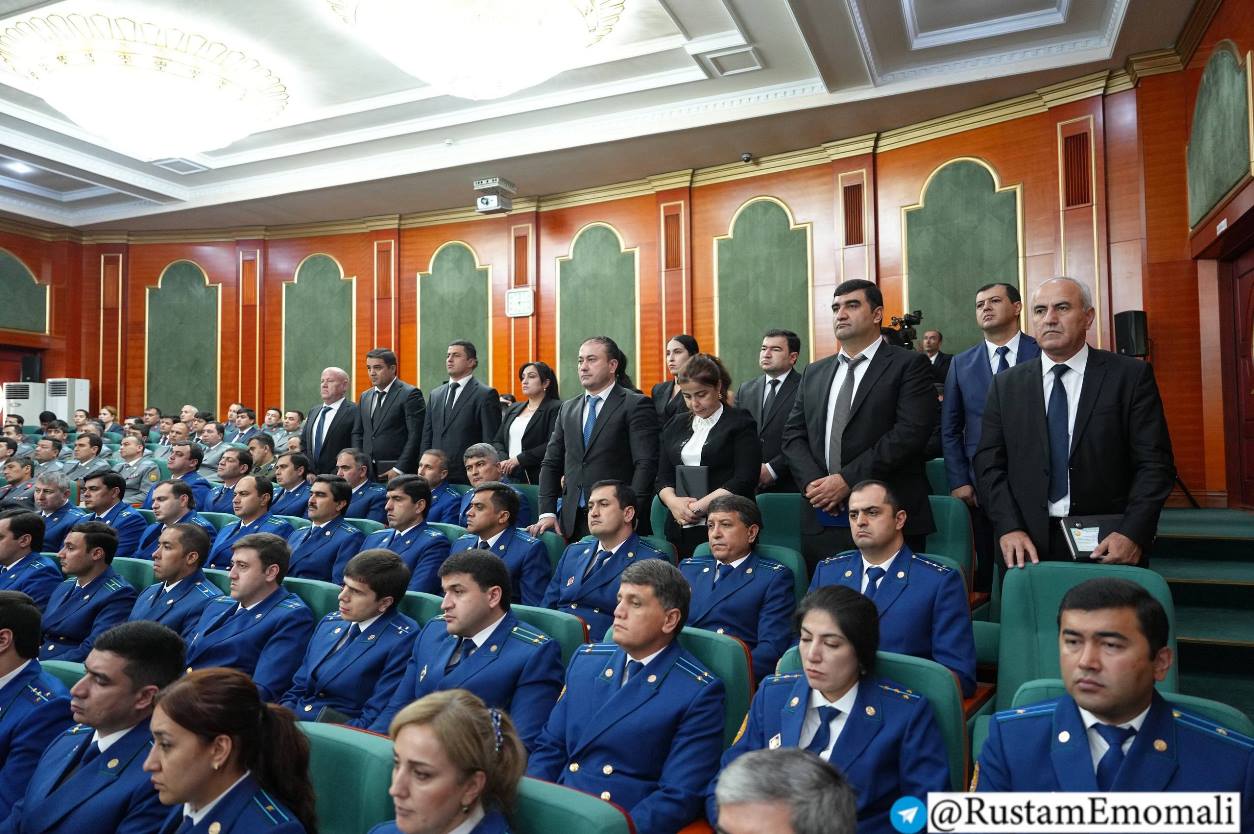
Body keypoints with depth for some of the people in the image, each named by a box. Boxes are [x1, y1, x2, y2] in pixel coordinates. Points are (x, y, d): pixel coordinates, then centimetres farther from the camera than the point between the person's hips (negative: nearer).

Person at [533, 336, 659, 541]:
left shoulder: (635, 404, -4)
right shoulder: (568, 408, 15)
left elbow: (646, 464, -11)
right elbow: (551, 463, 14)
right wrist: (547, 513, 3)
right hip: (573, 522, 5)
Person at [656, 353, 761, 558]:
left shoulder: (740, 422, 0)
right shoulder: (676, 425, 17)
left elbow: (745, 479, -9)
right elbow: (663, 476, 13)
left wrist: (699, 506, -13)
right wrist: (673, 501, -8)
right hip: (680, 528, 4)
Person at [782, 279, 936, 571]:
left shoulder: (909, 365, -1)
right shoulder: (814, 373, 17)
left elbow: (910, 433, -13)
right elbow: (793, 434, 12)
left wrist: (848, 480, -16)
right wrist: (812, 482, -7)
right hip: (821, 521, 5)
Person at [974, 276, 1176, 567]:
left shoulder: (1131, 376, 0)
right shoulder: (1006, 385, 6)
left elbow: (1154, 463, -4)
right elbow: (990, 464, 2)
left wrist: (1132, 533, -16)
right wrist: (1009, 528, -11)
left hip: (1108, 545, -1)